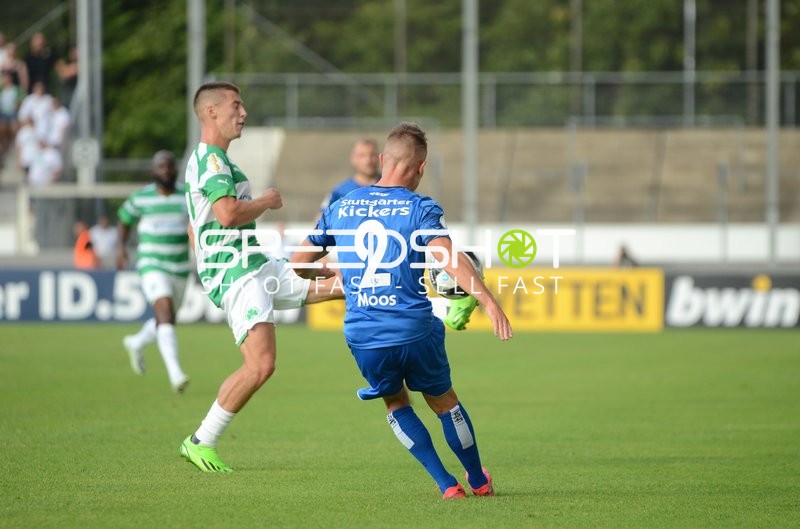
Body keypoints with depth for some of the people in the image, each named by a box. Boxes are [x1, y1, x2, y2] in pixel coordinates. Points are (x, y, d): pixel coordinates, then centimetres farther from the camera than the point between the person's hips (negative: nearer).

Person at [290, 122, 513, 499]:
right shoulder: (421, 209, -4)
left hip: (363, 337, 2)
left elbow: (299, 263, 14)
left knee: (397, 406, 24)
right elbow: (448, 257, -21)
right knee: (443, 401, 21)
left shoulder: (341, 208, 8)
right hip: (415, 330, -2)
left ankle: (446, 484, 14)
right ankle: (479, 482, 33)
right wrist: (488, 301, -28)